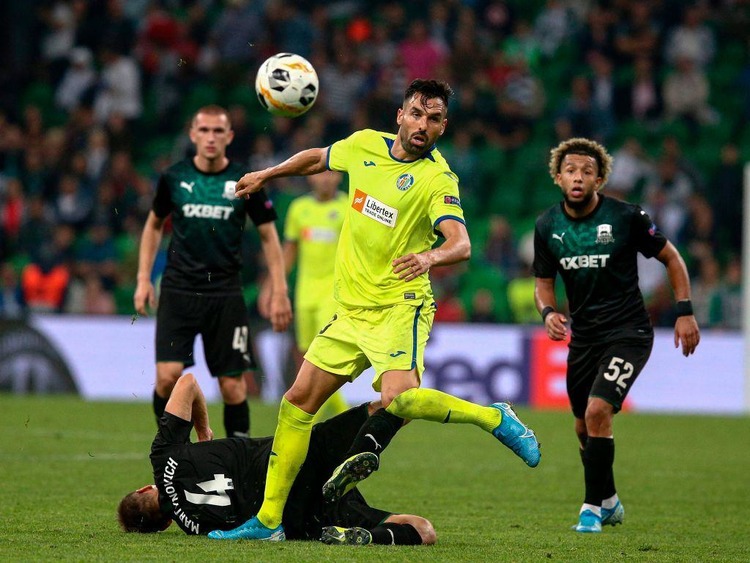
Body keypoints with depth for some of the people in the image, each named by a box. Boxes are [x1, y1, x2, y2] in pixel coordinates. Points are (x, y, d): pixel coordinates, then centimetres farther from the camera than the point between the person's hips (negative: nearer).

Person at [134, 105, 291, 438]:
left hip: (225, 294, 0)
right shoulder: (174, 178, 1)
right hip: (178, 291, 0)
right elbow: (154, 225, 17)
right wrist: (144, 279, 9)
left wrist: (279, 293, 0)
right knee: (168, 376, -13)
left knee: (233, 385, -1)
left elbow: (268, 237, 6)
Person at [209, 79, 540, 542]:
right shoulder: (365, 145, 5)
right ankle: (268, 520, 11)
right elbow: (318, 158, 27)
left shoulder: (437, 179, -14)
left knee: (398, 398, -30)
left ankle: (493, 417, -8)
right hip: (351, 310, 6)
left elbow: (461, 244, -28)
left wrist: (429, 256, -47)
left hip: (400, 308, -6)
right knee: (298, 402, 4)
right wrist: (266, 175, 30)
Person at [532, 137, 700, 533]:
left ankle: (593, 508, -8)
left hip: (628, 333, -5)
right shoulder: (547, 227, -2)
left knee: (598, 411, -21)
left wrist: (685, 312, -5)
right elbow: (544, 281, 10)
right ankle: (609, 502, 36)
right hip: (583, 335, 5)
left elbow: (671, 258, -1)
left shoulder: (626, 217, -13)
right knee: (584, 427, 12)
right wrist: (548, 312, -11)